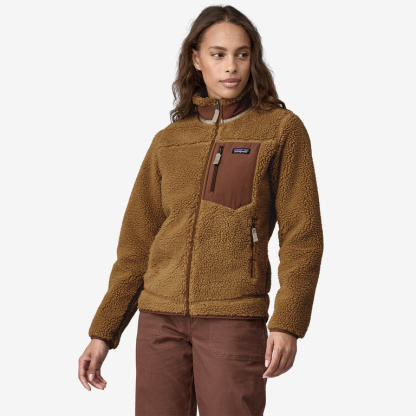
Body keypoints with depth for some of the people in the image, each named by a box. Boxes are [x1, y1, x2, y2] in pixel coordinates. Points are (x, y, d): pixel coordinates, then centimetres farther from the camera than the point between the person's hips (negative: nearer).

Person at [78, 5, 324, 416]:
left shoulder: (283, 128, 2)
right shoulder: (168, 143, 11)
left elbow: (302, 234, -4)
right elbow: (137, 245, 13)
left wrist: (288, 324, -15)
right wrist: (103, 333, 8)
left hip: (234, 317, -3)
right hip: (161, 318, 3)